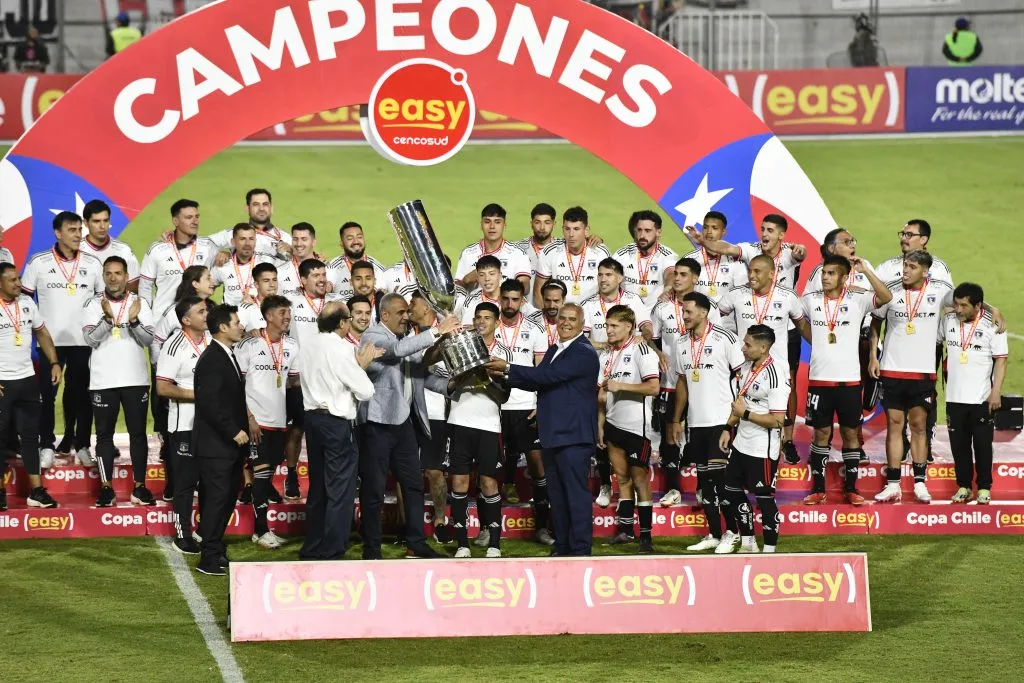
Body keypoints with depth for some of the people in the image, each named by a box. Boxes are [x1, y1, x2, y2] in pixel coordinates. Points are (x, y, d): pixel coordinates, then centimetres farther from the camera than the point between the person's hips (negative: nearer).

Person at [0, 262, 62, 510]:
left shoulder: (27, 302, 5)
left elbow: (42, 333, 15)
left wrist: (54, 363, 5)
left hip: (27, 380, 5)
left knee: (30, 435, 8)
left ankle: (36, 491, 11)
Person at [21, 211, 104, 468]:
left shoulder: (92, 263, 4)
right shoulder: (39, 262, -1)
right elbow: (24, 298, 4)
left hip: (84, 341, 1)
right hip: (50, 341, -1)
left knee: (82, 394, 4)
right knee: (46, 394, 0)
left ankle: (82, 446, 12)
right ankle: (47, 446, 7)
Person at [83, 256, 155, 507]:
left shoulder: (139, 303, 3)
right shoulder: (94, 305, 1)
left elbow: (148, 340, -3)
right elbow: (91, 339, -10)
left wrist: (134, 320, -21)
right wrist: (108, 318, -25)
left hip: (135, 380, 0)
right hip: (103, 381, 0)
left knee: (138, 432, 4)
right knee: (104, 434, 4)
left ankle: (139, 487, 11)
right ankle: (107, 488, 9)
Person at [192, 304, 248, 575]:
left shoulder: (227, 356, 15)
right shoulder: (211, 360, -17)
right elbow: (209, 404, -23)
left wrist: (243, 424, 13)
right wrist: (234, 431, -20)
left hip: (231, 443, 10)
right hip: (215, 445, -10)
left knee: (227, 498, 14)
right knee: (217, 499, -6)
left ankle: (216, 550, 24)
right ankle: (209, 559, -1)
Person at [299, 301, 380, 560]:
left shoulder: (310, 345, 7)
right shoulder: (340, 350, -16)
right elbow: (365, 391, -13)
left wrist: (358, 362, 9)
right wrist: (362, 366, 3)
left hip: (312, 417, 8)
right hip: (336, 423, -8)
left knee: (317, 487, 16)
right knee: (340, 490, -1)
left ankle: (311, 549, 22)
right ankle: (331, 553, -1)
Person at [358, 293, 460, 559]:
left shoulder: (408, 339, 14)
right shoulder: (373, 336, -10)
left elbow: (422, 375, 15)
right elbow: (398, 349, -29)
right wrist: (437, 331, -28)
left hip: (403, 422, 8)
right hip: (377, 424, -8)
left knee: (414, 484, 11)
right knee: (373, 488, -1)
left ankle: (416, 543, 21)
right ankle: (371, 549, 6)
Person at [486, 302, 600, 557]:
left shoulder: (584, 353, -12)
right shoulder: (553, 350, 18)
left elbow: (549, 375, -20)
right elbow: (539, 382, 18)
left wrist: (508, 369, -15)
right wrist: (504, 376, 3)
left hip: (573, 434, -9)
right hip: (552, 434, 9)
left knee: (576, 493, -7)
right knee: (557, 495, 13)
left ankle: (580, 549, -5)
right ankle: (562, 546, 20)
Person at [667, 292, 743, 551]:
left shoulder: (724, 339, -8)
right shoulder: (680, 344, 10)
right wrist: (675, 420, 15)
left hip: (722, 420, -6)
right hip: (695, 422, 6)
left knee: (721, 476, -8)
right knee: (704, 478, 9)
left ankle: (732, 532, 0)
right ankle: (714, 535, 15)